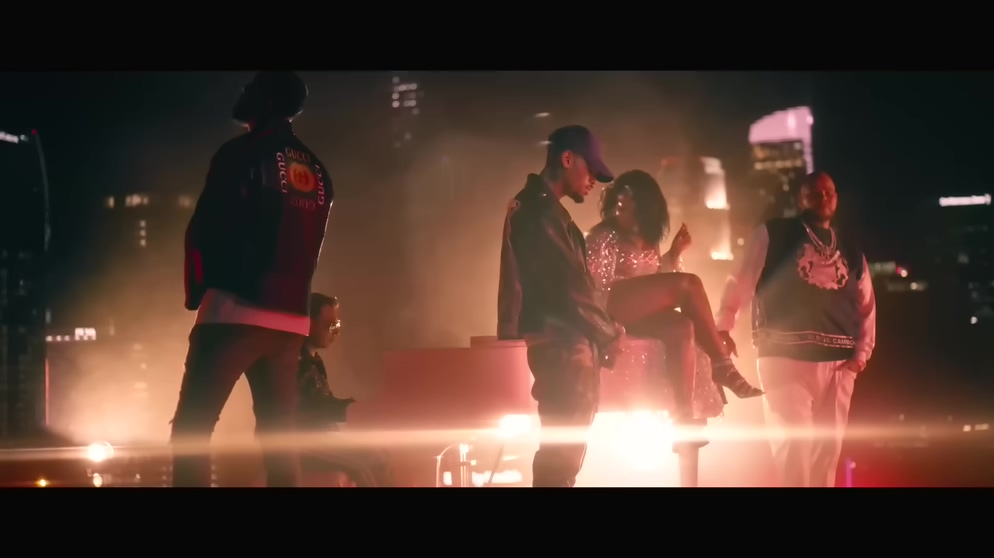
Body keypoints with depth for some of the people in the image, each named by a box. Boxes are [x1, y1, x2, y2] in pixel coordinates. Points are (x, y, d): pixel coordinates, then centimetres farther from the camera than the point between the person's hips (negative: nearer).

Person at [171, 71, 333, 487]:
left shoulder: (240, 153, -4)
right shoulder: (317, 171, 16)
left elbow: (205, 228, -5)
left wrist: (196, 292, 6)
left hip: (237, 310, -7)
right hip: (292, 320, 7)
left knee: (191, 430, -7)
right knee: (277, 435, 11)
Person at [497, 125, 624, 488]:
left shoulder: (542, 208, 20)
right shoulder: (538, 210, -12)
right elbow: (567, 285, -16)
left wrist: (600, 333, 11)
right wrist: (609, 333, -6)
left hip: (564, 344, 10)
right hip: (560, 346, -10)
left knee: (560, 451, 10)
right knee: (562, 453, -10)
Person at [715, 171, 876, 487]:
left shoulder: (851, 252, 17)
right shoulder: (773, 235, 3)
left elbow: (866, 306, 18)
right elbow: (741, 283, 0)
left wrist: (862, 353, 6)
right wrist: (723, 327, -8)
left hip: (837, 362, 5)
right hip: (786, 357, -5)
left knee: (829, 444, 7)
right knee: (793, 440, -10)